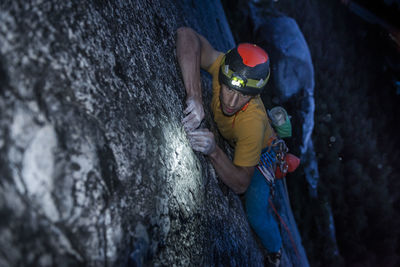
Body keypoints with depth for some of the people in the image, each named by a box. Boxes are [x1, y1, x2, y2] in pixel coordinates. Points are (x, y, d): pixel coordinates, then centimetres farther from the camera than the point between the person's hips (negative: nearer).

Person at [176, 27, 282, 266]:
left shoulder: (253, 122, -47)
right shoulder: (224, 66, -38)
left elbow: (241, 184, -40)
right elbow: (187, 35, -51)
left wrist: (214, 152, -60)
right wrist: (194, 96, -58)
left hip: (261, 154, -4)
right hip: (230, 142, 5)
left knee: (257, 215, -6)